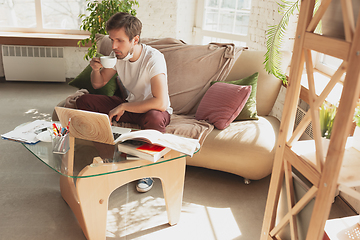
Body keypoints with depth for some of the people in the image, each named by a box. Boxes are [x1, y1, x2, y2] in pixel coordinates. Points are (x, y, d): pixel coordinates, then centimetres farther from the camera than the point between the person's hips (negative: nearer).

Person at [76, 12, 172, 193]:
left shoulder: (153, 58, -27)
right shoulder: (118, 55, -7)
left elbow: (160, 103, -37)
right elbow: (98, 84, 7)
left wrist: (123, 107, -29)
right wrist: (96, 69, -16)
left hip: (154, 110, -6)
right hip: (129, 106, 6)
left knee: (154, 118, -42)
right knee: (84, 101, -8)